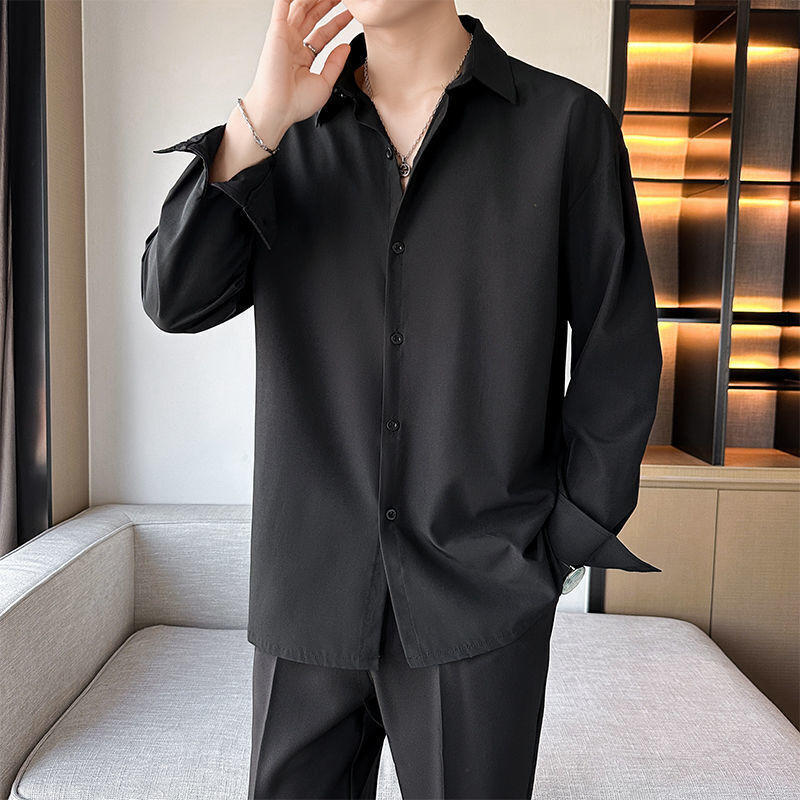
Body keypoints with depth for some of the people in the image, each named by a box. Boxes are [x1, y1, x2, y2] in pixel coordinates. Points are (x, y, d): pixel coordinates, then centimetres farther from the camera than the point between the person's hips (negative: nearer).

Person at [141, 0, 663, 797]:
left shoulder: (566, 123, 0)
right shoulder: (290, 133, 8)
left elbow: (618, 356, 0)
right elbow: (175, 298, -4)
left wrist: (560, 547, -3)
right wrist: (257, 119, -14)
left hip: (482, 592, -2)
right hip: (308, 589, 3)